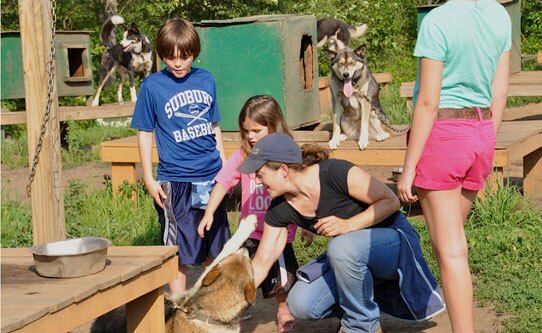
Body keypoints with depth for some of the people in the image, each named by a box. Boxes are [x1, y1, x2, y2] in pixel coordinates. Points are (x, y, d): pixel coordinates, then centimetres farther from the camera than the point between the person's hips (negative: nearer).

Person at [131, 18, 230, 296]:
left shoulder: (206, 80, 5)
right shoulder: (152, 86, -6)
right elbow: (144, 132, -2)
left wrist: (224, 165, 15)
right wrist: (149, 179, -6)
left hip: (211, 177, 4)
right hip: (175, 181, -4)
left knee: (215, 246, 14)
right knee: (179, 250, 2)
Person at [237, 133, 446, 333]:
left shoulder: (336, 173, -26)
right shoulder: (279, 210, -8)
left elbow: (391, 201, -20)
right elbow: (261, 263, -2)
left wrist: (348, 225, -31)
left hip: (395, 239, -6)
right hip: (351, 257, 6)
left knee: (342, 246, -37)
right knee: (301, 305, -15)